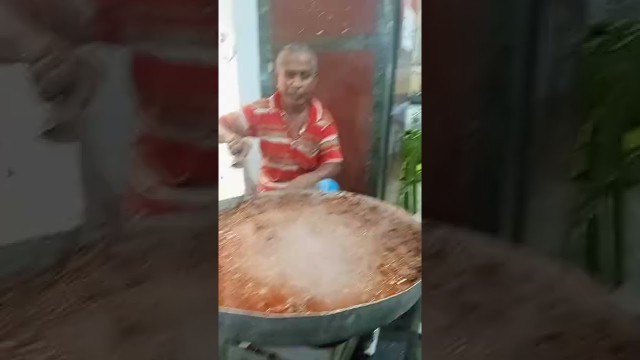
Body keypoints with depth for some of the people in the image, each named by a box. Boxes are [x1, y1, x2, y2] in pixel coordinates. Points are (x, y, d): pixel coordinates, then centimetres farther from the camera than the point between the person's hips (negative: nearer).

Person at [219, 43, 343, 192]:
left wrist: (310, 179, -30)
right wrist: (232, 138, -28)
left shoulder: (323, 120, -11)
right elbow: (221, 126, -6)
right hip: (269, 195, -1)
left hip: (307, 195, 1)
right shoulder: (261, 111, -10)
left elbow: (333, 165, -10)